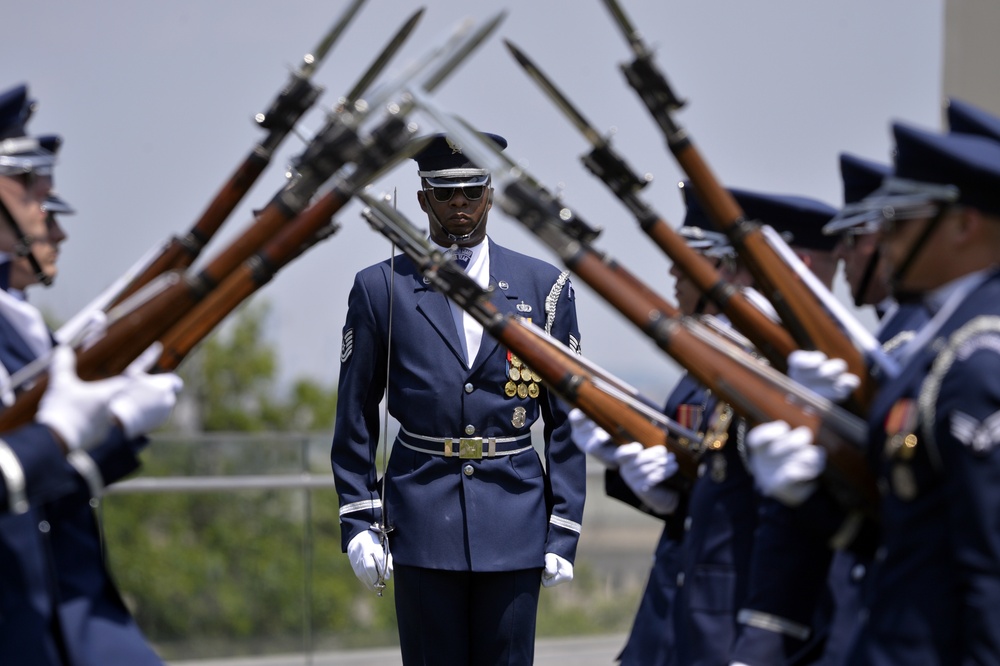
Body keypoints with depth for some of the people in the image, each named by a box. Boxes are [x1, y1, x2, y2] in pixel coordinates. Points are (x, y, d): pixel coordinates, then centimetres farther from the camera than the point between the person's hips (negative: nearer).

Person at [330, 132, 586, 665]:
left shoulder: (545, 288, 5)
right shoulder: (381, 290, 4)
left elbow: (566, 422, 6)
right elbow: (355, 420, 7)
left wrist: (563, 530, 1)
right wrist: (359, 521, -1)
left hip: (515, 523, 1)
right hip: (423, 524, -1)